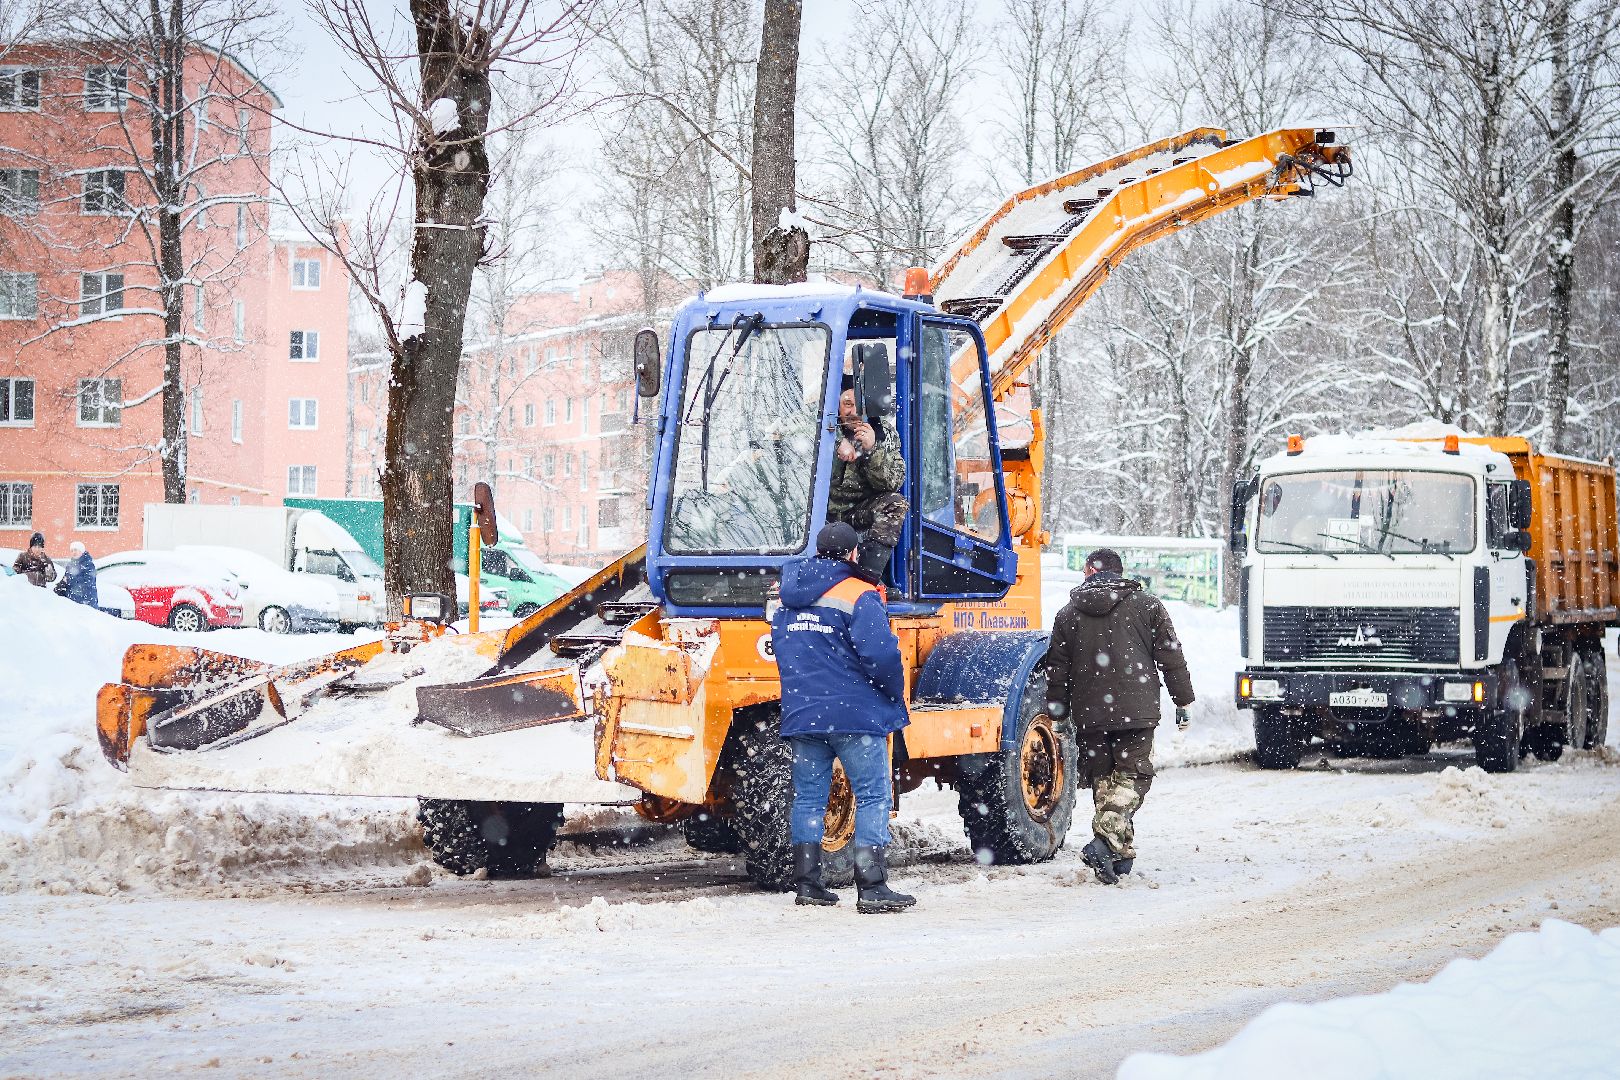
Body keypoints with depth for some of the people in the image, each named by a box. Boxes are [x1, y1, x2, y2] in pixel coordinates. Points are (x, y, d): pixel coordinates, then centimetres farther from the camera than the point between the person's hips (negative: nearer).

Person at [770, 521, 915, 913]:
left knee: (808, 798, 12)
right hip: (855, 714, -6)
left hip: (801, 715, 6)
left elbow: (783, 653, 19)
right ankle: (872, 888, -7)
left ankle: (807, 884, 12)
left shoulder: (789, 602, 12)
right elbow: (881, 654, -19)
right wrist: (896, 695, -3)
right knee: (872, 797, -1)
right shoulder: (859, 597, -10)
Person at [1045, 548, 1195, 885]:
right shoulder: (1147, 606, 4)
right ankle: (1104, 841, -21)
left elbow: (1056, 671, 10)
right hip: (1137, 710, -2)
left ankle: (1122, 851, 12)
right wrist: (1183, 701, 9)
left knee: (1103, 779, 13)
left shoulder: (1068, 614, 9)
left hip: (1089, 715, 2)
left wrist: (1058, 713, 18)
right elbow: (1171, 657, 3)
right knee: (1131, 775, -1)